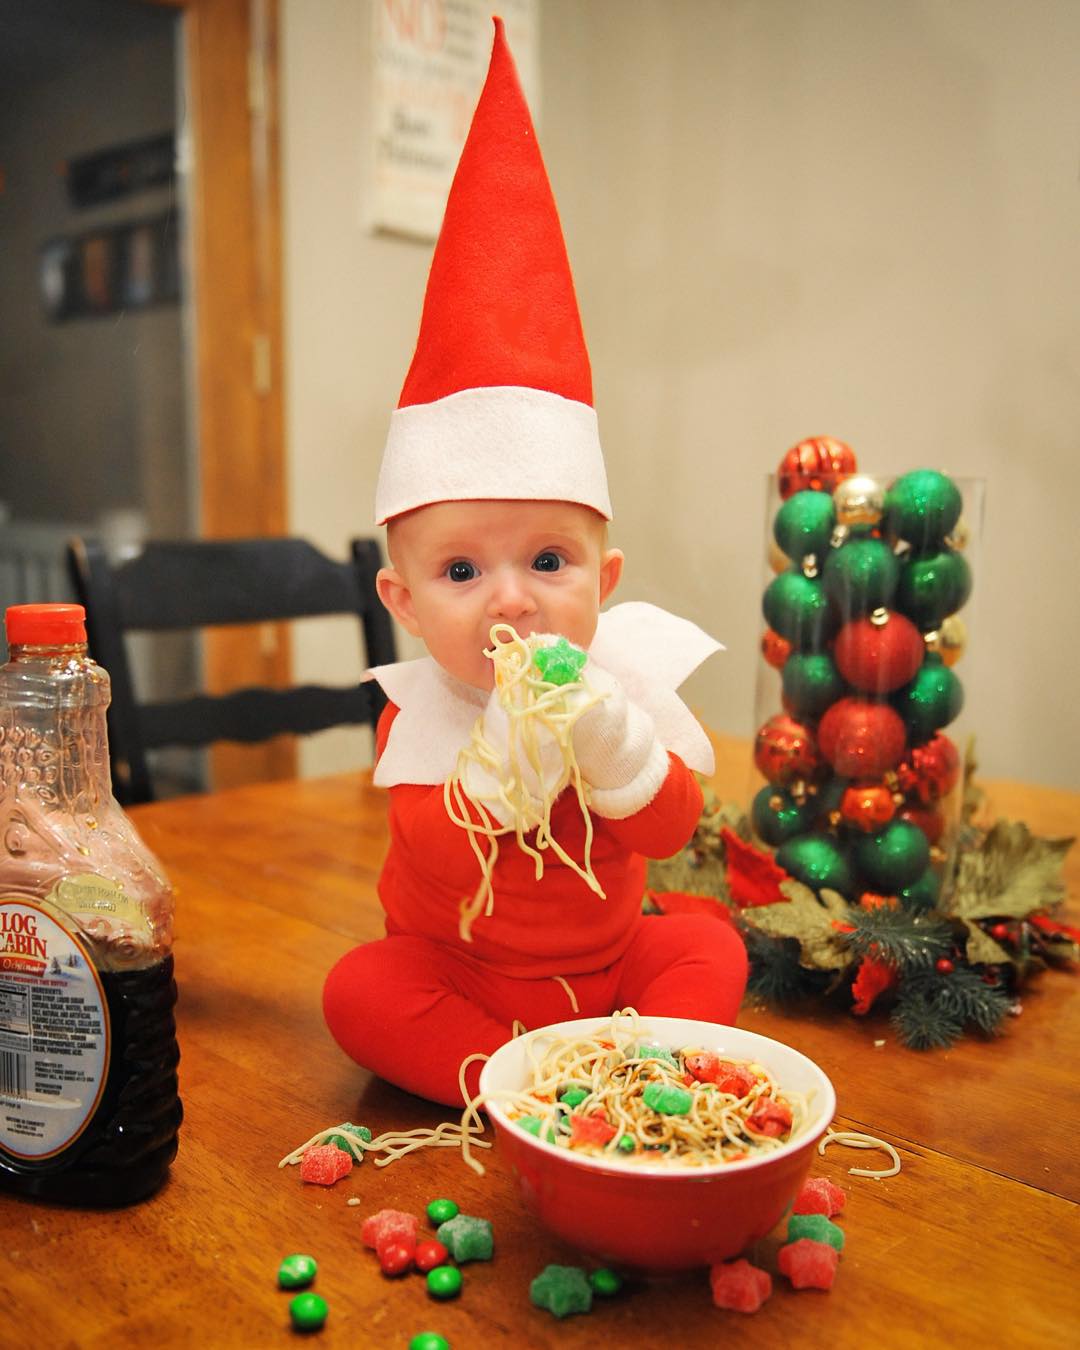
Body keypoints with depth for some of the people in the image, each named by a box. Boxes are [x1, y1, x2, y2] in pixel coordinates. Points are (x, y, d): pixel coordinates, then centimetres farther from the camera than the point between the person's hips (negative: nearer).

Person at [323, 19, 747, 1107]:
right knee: (358, 992, -23)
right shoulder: (415, 714, -20)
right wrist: (506, 756, -44)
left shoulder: (622, 681, -15)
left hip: (605, 956, 3)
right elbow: (438, 863, -28)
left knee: (709, 944, -12)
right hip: (455, 966, -2)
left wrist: (617, 748, -39)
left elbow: (670, 830, -19)